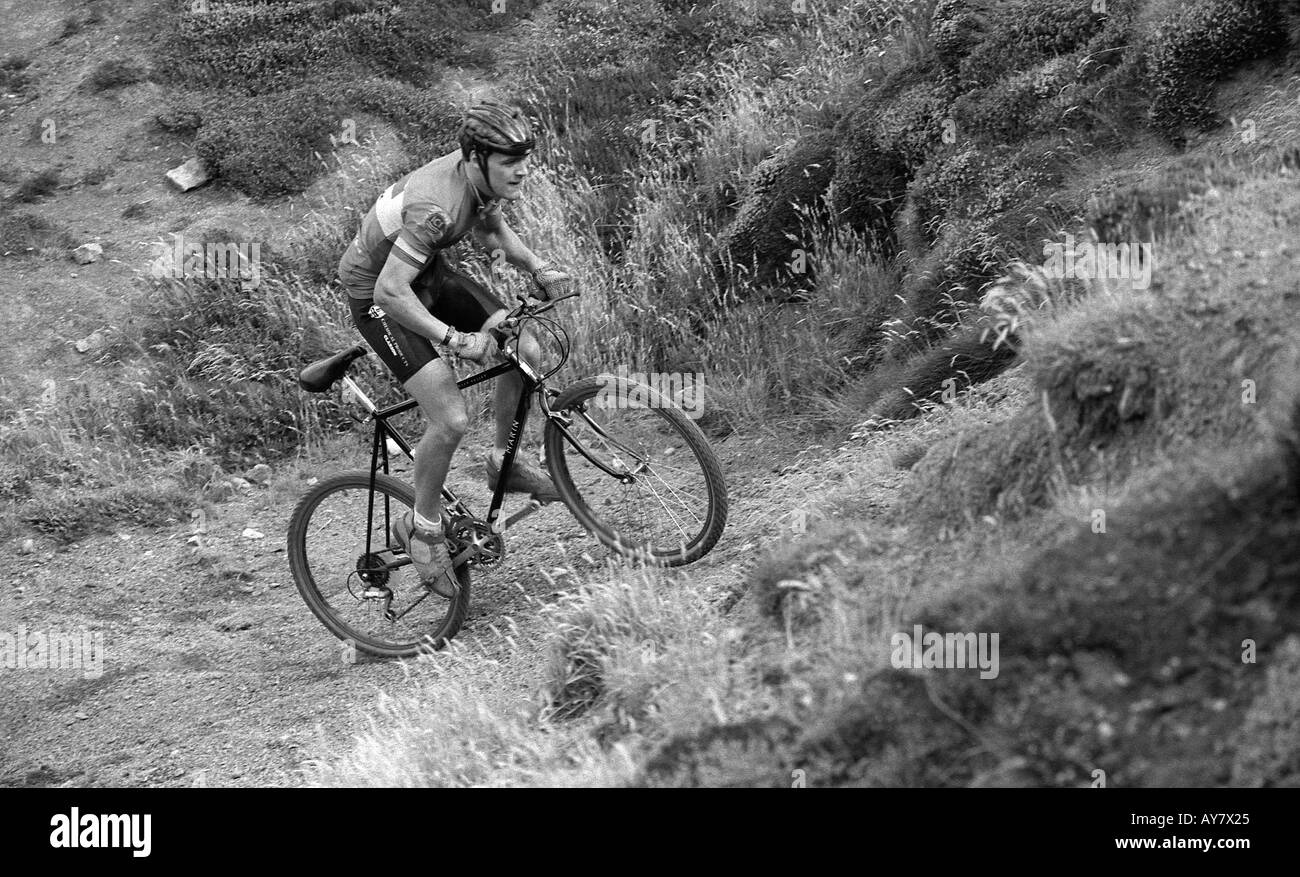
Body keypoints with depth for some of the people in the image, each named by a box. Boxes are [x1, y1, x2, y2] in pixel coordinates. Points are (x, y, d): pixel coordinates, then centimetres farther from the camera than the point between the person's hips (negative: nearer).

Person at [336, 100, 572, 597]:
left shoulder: (483, 178, -11)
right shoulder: (436, 206, -37)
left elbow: (489, 227, 12)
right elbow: (390, 291, -37)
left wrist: (536, 267, -3)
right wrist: (453, 339, -39)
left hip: (429, 272, 8)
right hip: (377, 292, -8)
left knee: (526, 352, -4)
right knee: (452, 420, -18)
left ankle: (504, 461, 19)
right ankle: (421, 529, 4)